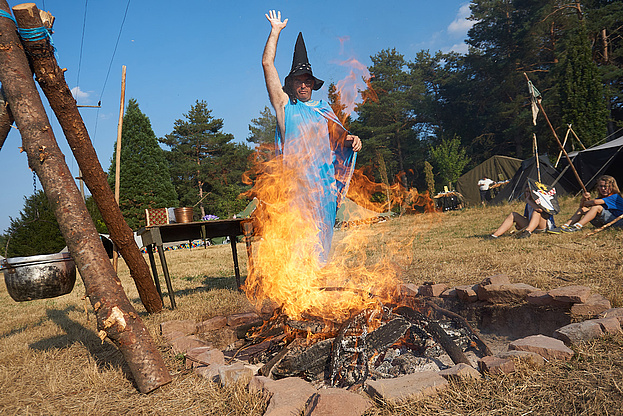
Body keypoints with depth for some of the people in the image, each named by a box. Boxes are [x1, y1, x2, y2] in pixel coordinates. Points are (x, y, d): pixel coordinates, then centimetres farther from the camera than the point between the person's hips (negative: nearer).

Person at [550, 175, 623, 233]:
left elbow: (595, 202, -26)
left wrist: (585, 203, -6)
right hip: (603, 223, 7)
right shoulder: (601, 198, 17)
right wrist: (584, 198, -13)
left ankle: (577, 226, -36)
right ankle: (563, 227, -19)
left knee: (597, 207, -27)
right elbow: (582, 205, 9)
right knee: (582, 209, -3)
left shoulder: (615, 197, -9)